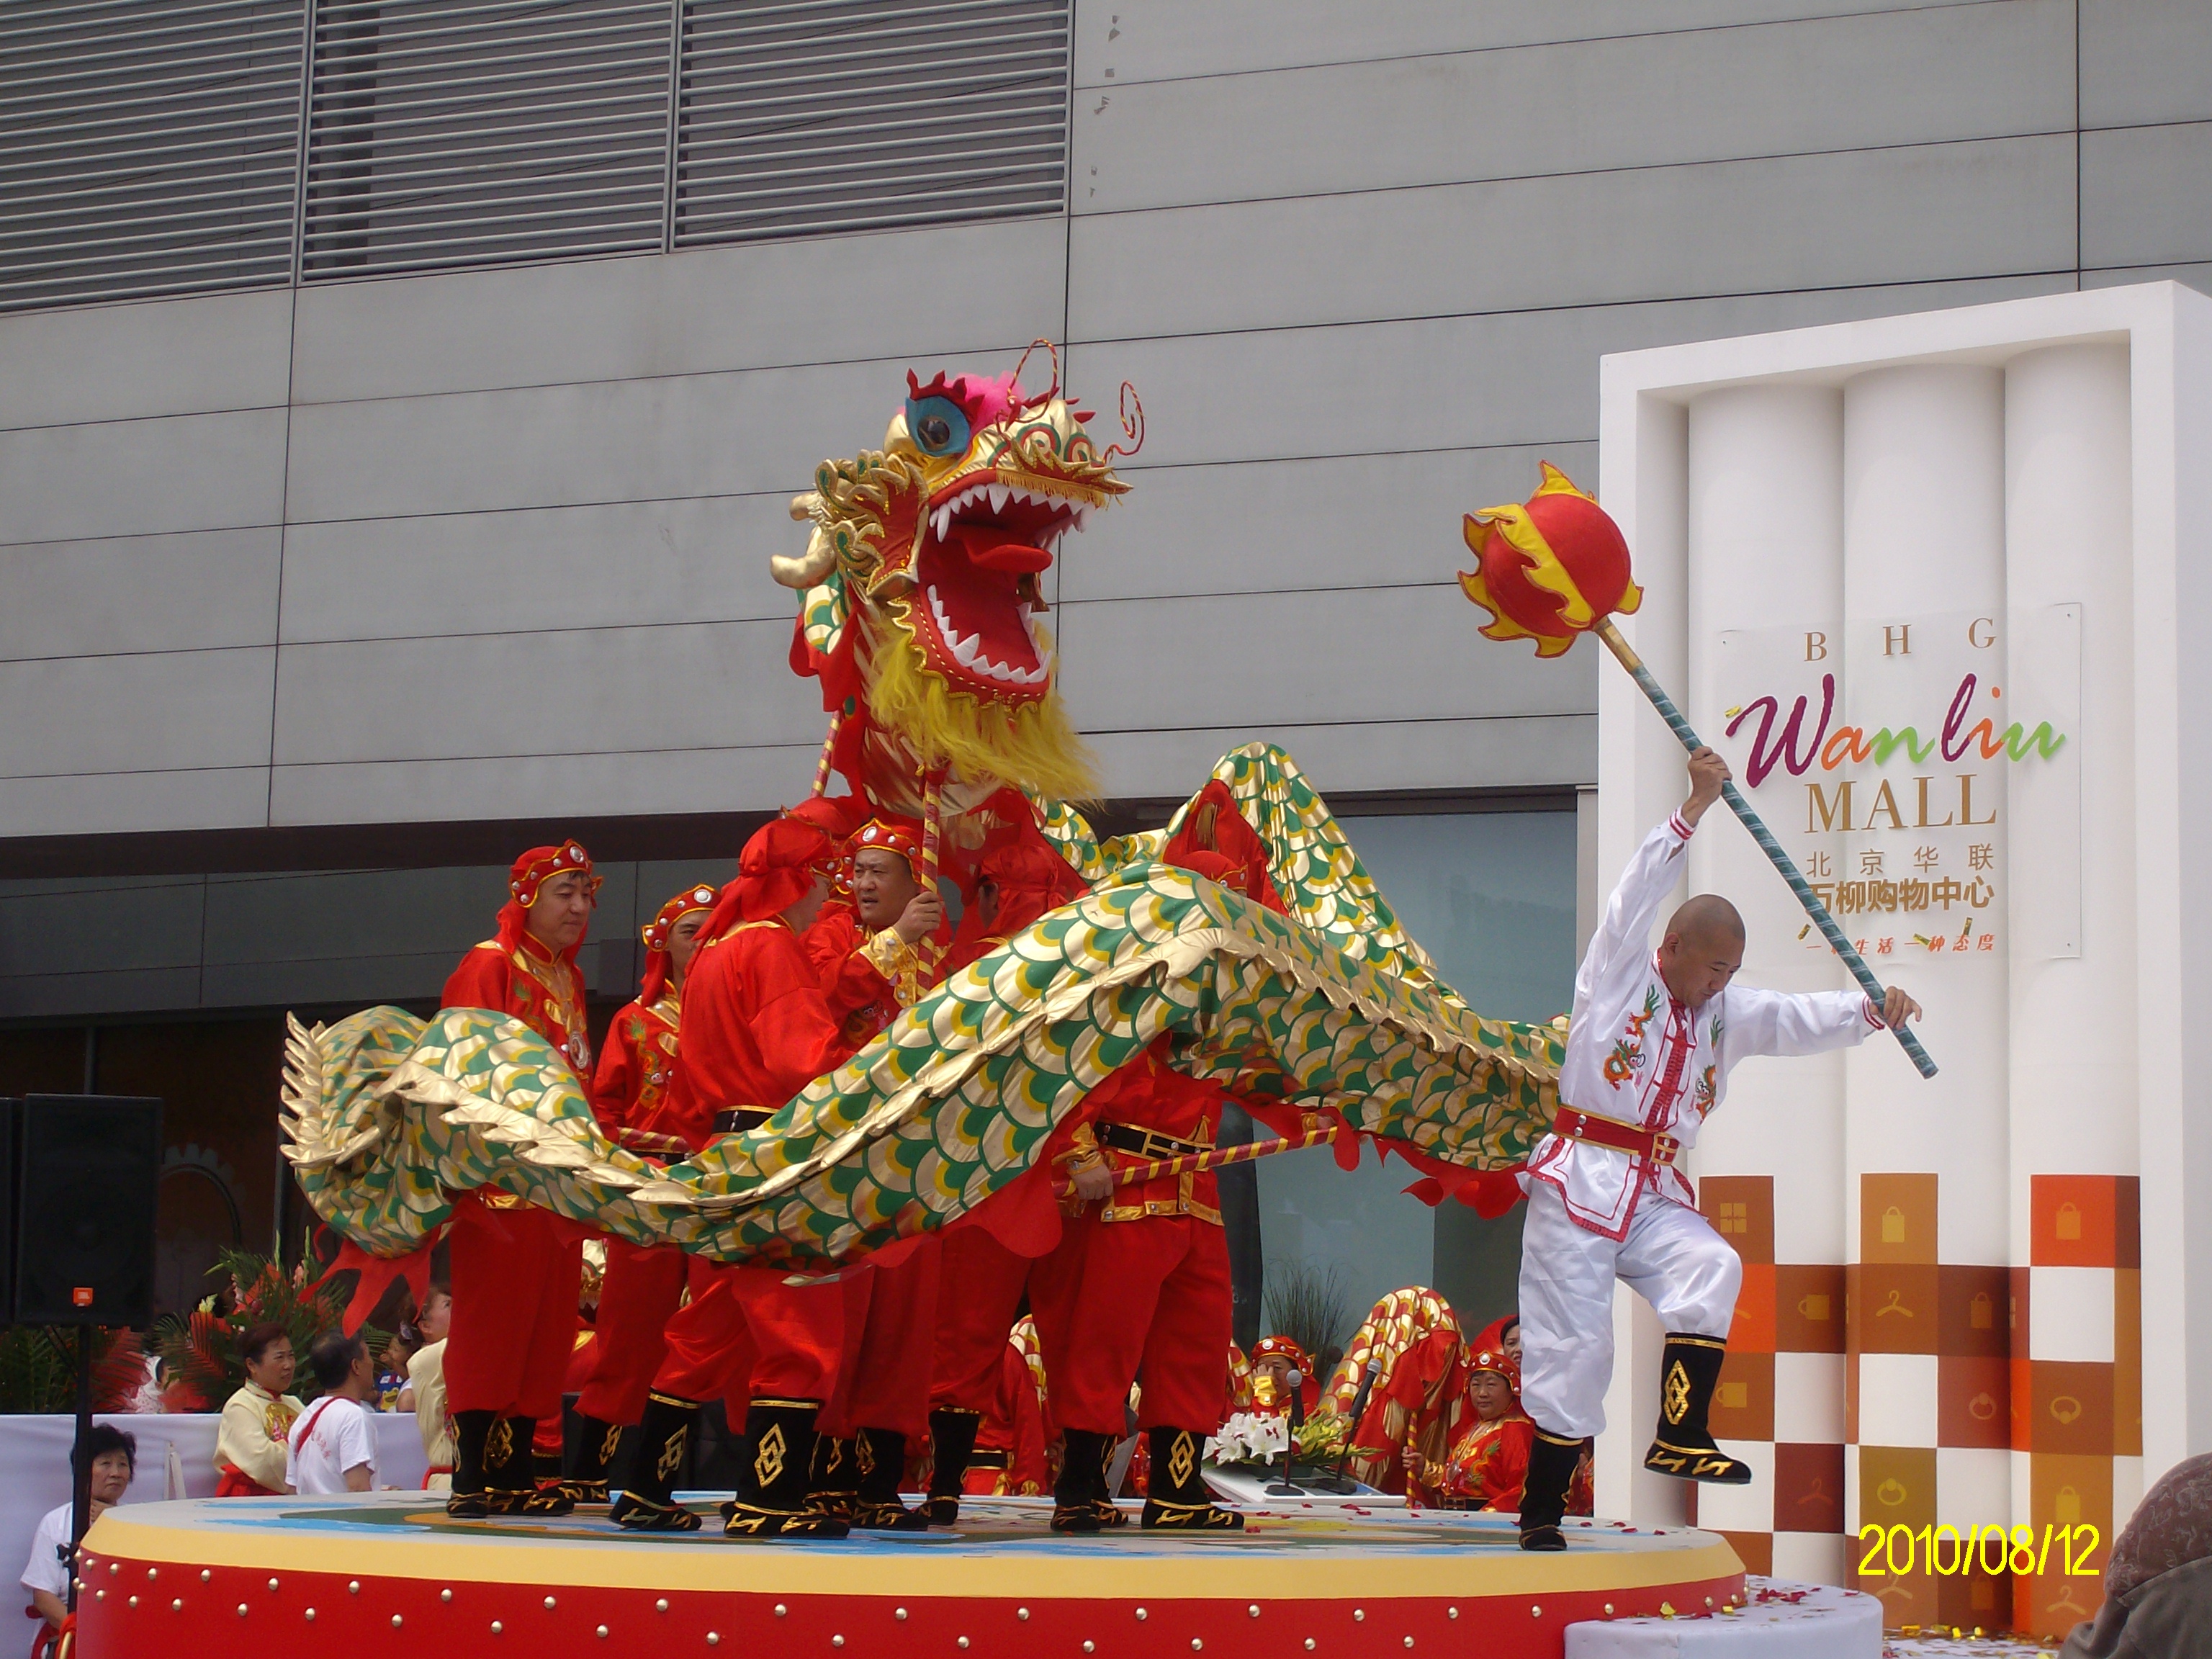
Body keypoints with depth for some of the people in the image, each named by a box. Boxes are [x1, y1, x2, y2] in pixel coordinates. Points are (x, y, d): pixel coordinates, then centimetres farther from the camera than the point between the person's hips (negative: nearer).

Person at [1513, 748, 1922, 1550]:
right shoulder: (1617, 974, 0)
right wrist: (1695, 807, -19)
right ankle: (1540, 1511, 2)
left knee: (1712, 1269, -24)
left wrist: (1872, 1009, -17)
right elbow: (1640, 890, -11)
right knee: (1572, 1348, -7)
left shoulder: (1727, 1012, 14)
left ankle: (1682, 1438, -21)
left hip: (1656, 1194, 5)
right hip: (1579, 1181, -5)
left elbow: (1802, 1019, 2)